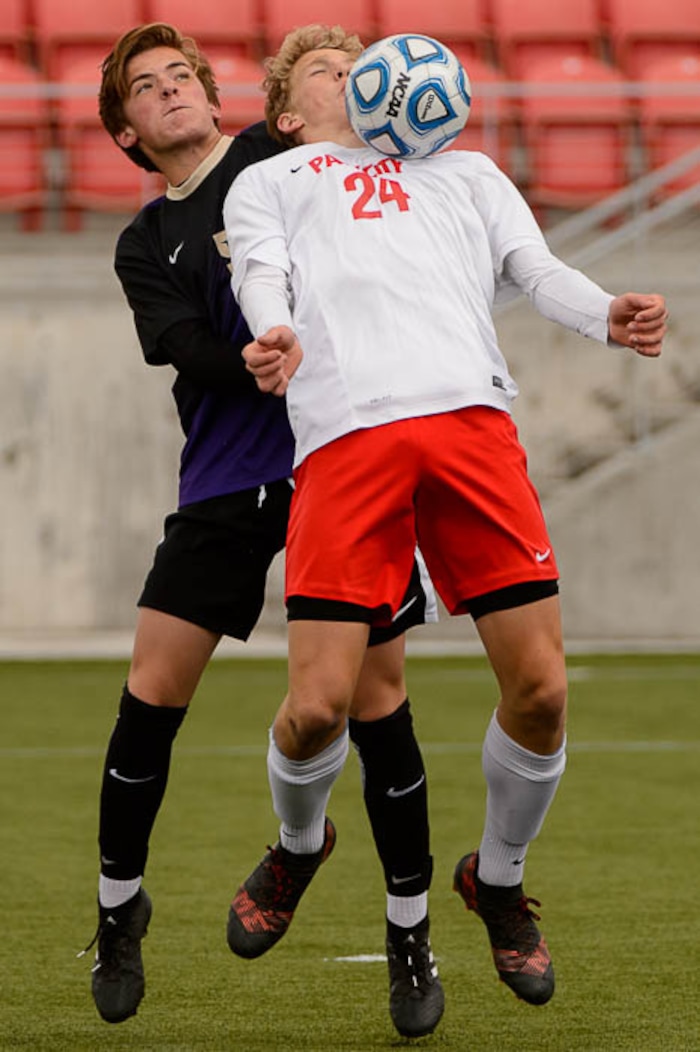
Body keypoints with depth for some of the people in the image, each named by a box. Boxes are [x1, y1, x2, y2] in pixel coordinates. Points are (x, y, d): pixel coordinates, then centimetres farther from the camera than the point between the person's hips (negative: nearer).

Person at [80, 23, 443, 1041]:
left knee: (375, 700, -3)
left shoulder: (289, 153, 9)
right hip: (230, 478, 2)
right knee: (153, 691, -3)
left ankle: (411, 937, 11)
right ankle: (119, 909, 17)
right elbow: (183, 346, -6)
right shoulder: (146, 246, 12)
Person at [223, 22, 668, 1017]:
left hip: (471, 413, 2)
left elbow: (533, 265, 20)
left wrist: (603, 313, -4)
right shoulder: (268, 182, 29)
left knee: (541, 689, -9)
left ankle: (498, 879, 19)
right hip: (345, 431, -2)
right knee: (319, 705, -13)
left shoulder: (464, 171, 35)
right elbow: (260, 267, 9)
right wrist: (275, 334, -16)